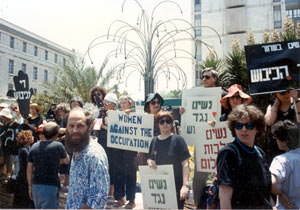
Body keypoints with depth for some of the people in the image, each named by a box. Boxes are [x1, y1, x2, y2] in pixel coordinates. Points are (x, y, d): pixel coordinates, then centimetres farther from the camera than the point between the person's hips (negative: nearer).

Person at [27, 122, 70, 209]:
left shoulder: (34, 146, 4)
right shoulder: (58, 146, -9)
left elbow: (29, 170, 7)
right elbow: (67, 161, 8)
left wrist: (30, 187, 17)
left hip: (36, 186, 6)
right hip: (50, 187, -6)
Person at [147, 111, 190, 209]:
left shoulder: (177, 139, -7)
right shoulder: (154, 141, 8)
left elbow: (185, 163, -11)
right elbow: (149, 158, 19)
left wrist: (185, 185, -19)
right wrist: (149, 162, -5)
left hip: (176, 186, -4)